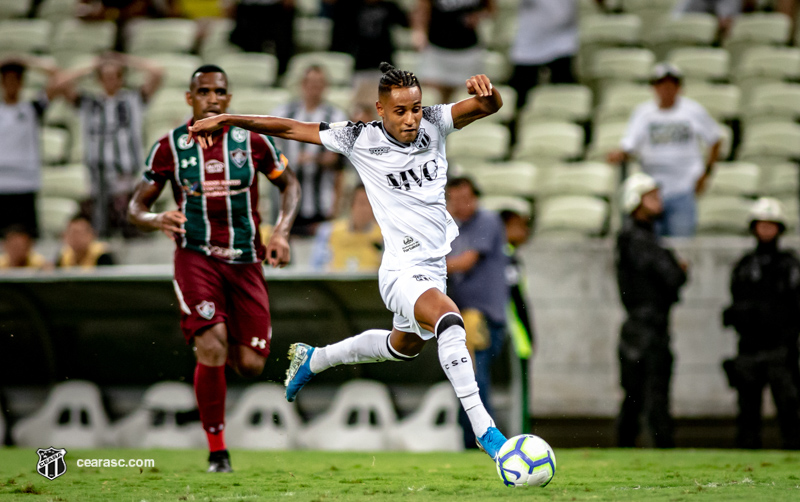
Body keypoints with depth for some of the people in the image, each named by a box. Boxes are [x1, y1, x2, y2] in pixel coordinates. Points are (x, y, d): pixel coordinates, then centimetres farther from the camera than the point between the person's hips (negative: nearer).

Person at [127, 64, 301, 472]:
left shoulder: (251, 141, 0)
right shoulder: (170, 147, -2)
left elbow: (289, 183, 14)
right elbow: (136, 206, 4)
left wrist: (281, 232, -2)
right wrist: (157, 220, -20)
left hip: (245, 261, 2)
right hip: (196, 258, -2)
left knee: (250, 365, -2)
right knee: (212, 349, -21)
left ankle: (219, 349, 38)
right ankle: (217, 450, -7)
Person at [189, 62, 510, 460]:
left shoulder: (433, 125, -2)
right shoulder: (362, 140, -11)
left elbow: (490, 106, -14)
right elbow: (291, 129, -4)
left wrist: (486, 92, -37)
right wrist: (227, 120, -5)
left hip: (435, 268, 7)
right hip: (402, 272, -7)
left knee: (404, 346, 28)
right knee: (448, 319, -34)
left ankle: (313, 359, 51)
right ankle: (483, 428, -36)